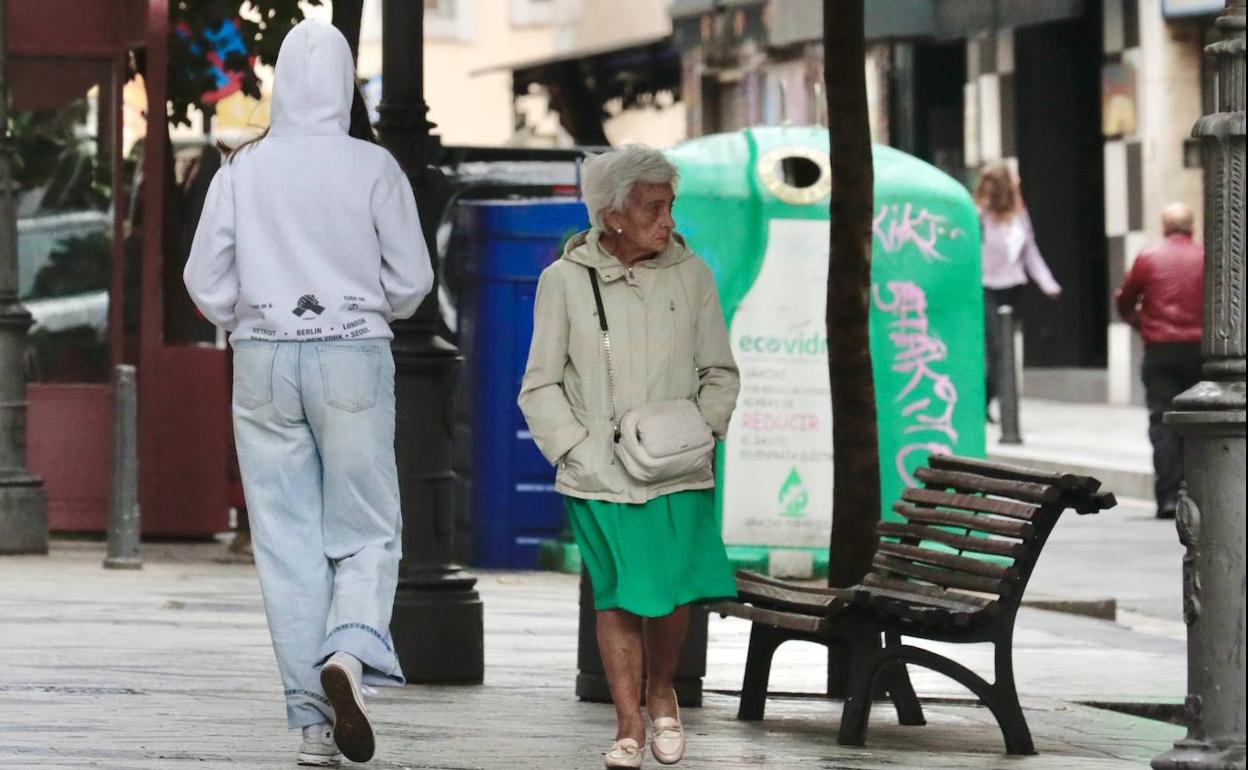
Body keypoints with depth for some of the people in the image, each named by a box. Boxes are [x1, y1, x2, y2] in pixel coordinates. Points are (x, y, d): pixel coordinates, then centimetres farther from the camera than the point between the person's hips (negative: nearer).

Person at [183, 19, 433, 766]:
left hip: (265, 361, 2)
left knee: (289, 540, 5)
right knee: (366, 533, 7)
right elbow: (412, 279, -1)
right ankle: (350, 652, -22)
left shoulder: (242, 170, -1)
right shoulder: (374, 168, -5)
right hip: (354, 357, -1)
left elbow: (206, 279, 2)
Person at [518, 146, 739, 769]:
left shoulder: (690, 274, 4)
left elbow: (719, 372, 14)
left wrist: (702, 431, -2)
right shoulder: (564, 281, -1)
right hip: (599, 477, -1)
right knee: (617, 598, -1)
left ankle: (662, 692, 24)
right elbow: (541, 385, 5)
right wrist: (580, 448, -6)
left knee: (675, 589, -5)